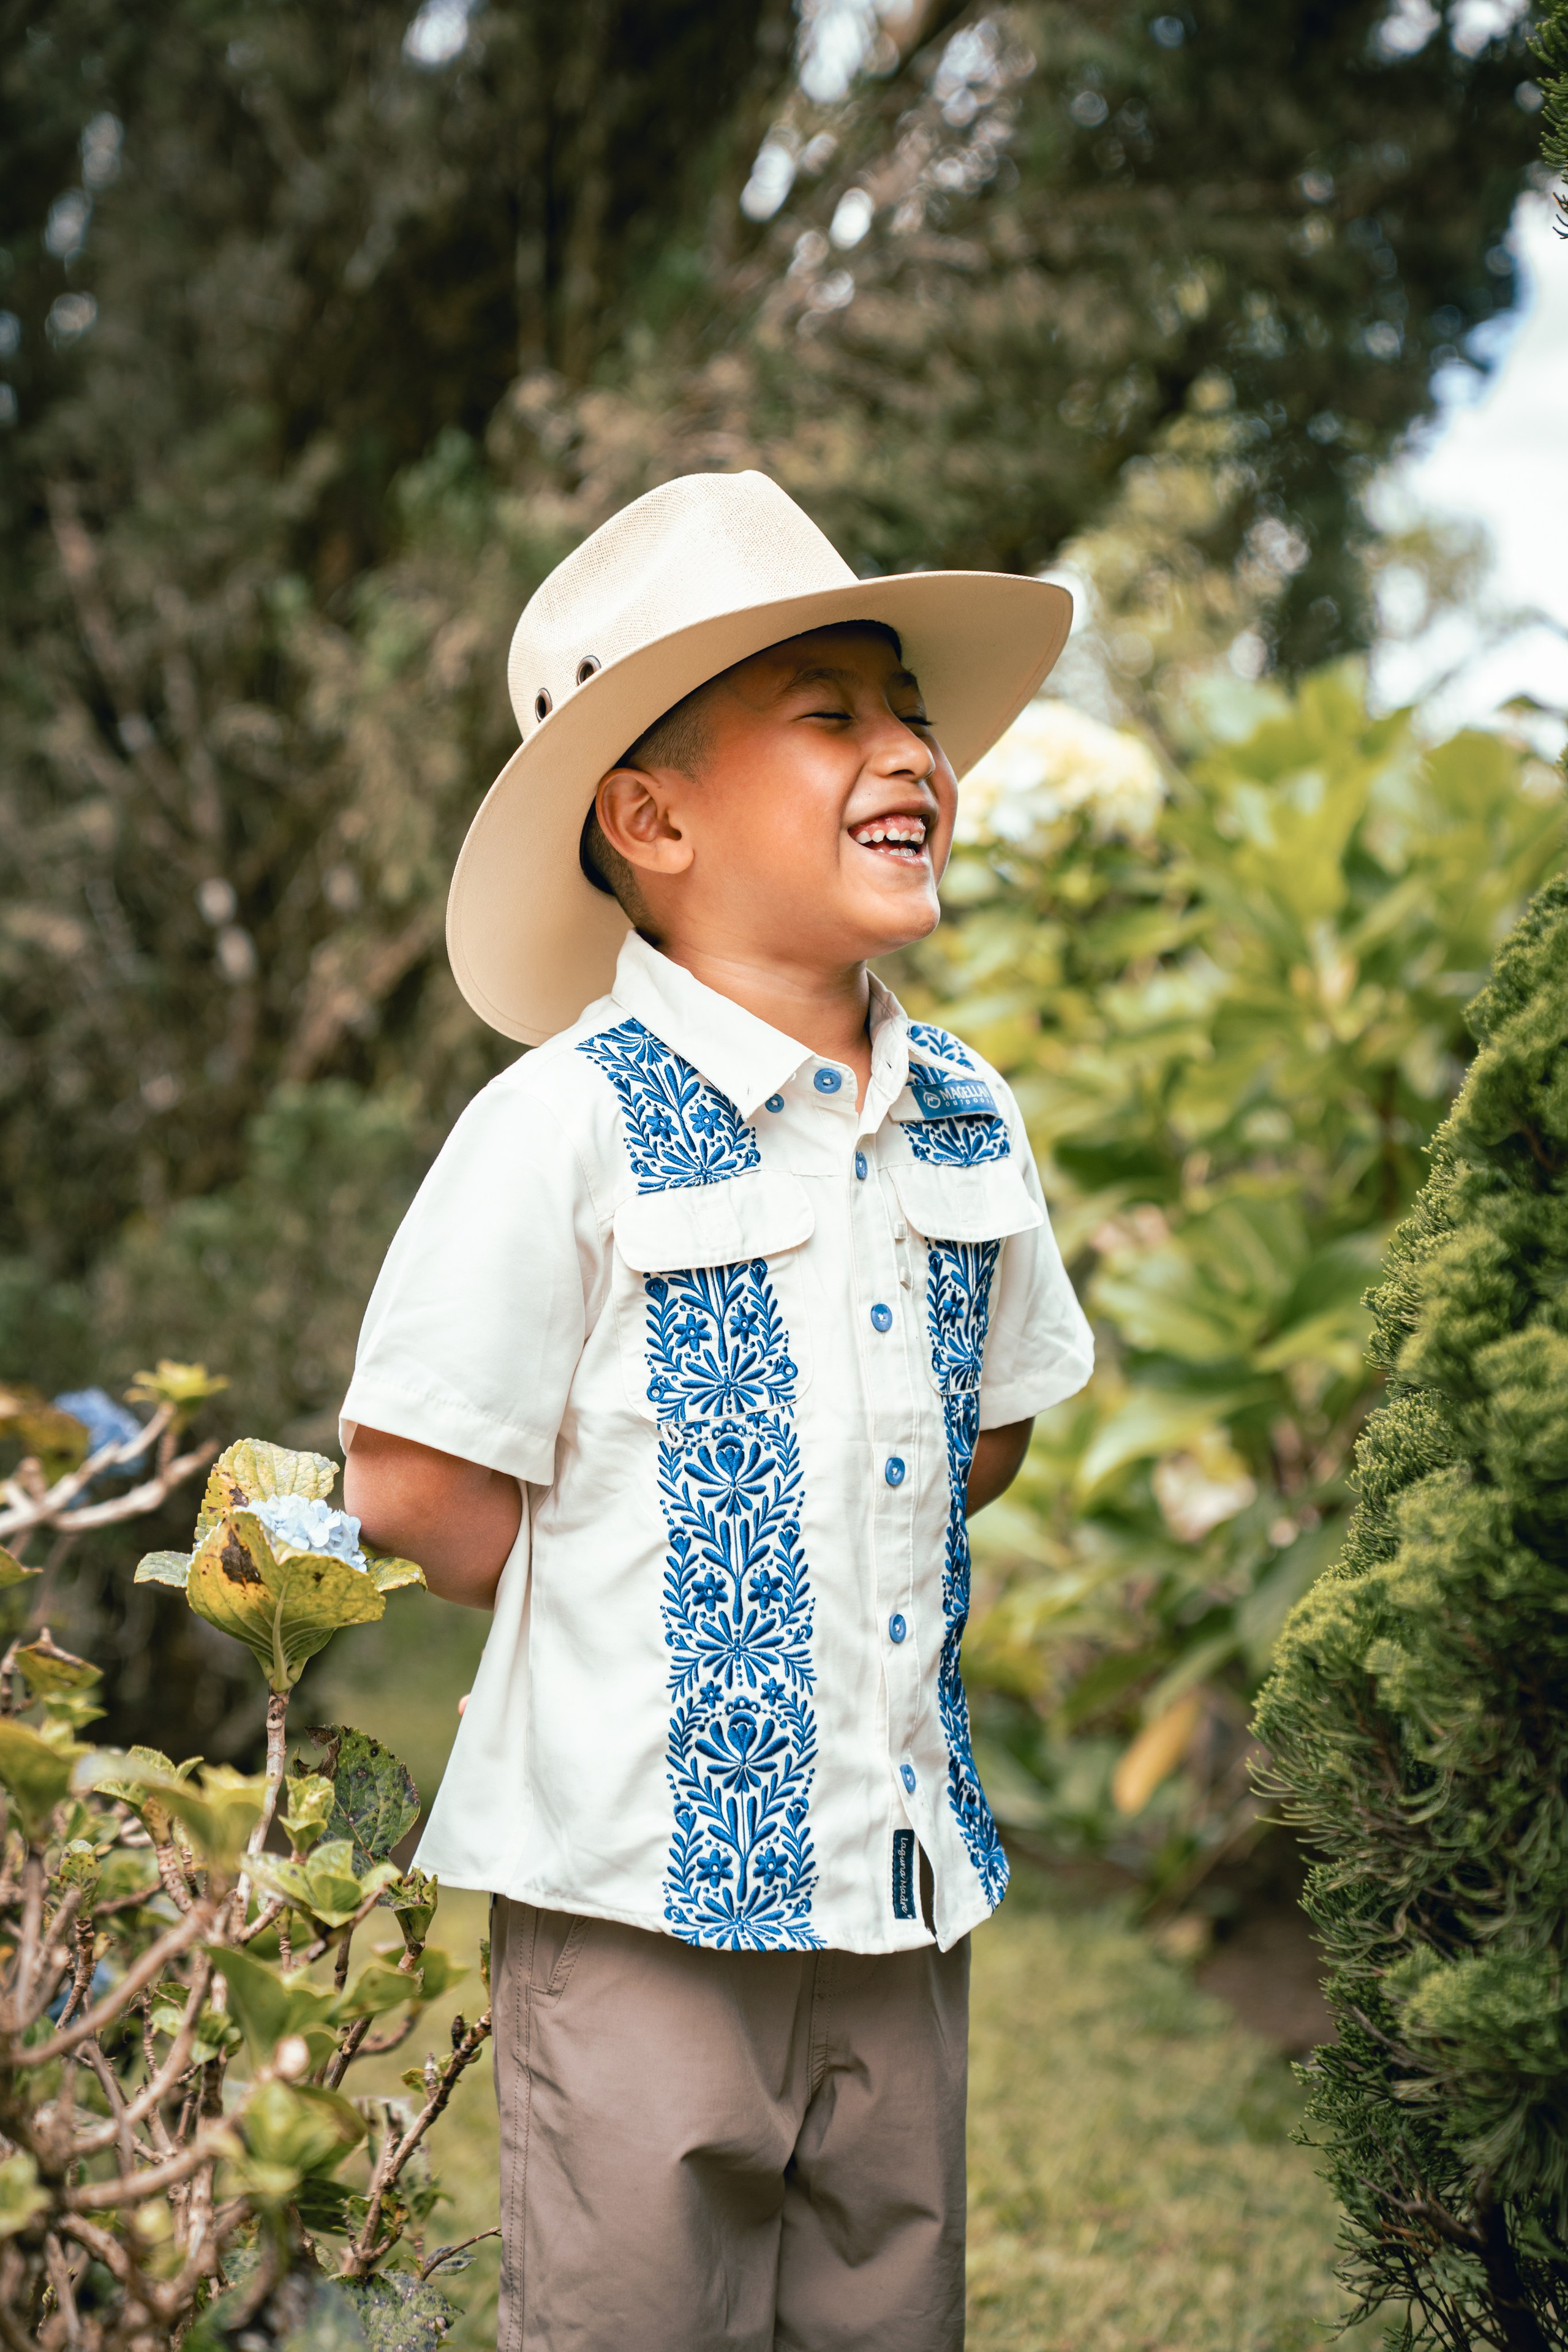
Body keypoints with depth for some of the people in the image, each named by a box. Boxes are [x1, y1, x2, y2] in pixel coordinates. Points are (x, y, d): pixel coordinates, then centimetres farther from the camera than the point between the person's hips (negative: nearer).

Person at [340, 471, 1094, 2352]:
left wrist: (814, 1583, 8)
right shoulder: (568, 1128, -13)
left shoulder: (967, 1125, 6)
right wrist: (633, 1627, -1)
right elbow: (414, 1488, -12)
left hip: (900, 1870, 6)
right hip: (643, 1872, -6)